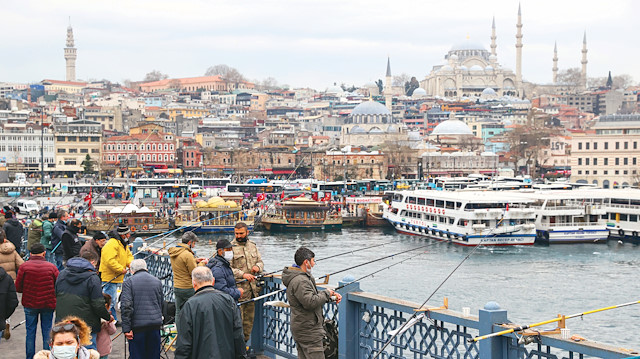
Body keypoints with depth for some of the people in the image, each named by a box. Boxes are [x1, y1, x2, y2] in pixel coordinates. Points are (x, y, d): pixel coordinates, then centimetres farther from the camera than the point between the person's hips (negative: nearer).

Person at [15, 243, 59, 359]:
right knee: (47, 332, 9)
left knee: (30, 331, 10)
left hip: (30, 304, 0)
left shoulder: (24, 267, -7)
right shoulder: (51, 267, -4)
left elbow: (18, 288, -6)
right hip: (48, 304, 0)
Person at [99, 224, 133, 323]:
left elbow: (128, 256, 20)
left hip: (117, 278, 11)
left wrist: (131, 263, -3)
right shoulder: (112, 244, -20)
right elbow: (109, 261, -28)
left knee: (113, 300, 18)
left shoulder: (123, 244, 15)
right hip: (109, 278, -11)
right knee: (109, 300, -10)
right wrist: (121, 269, -23)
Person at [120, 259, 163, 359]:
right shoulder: (157, 281, 11)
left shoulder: (129, 282, -2)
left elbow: (126, 306, -11)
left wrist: (126, 328, -10)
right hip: (155, 324, 3)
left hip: (137, 325, -3)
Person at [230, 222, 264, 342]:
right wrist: (243, 274, -22)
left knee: (249, 318, 13)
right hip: (238, 288, -6)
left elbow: (260, 261, 20)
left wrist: (258, 267, -3)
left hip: (252, 288, 6)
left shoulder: (252, 245, 13)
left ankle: (245, 341, 24)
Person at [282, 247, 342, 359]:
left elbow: (313, 295, 23)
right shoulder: (299, 281, -22)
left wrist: (331, 295, 9)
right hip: (308, 331, -11)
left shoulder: (304, 277, 14)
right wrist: (326, 294, -14)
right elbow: (310, 302, -29)